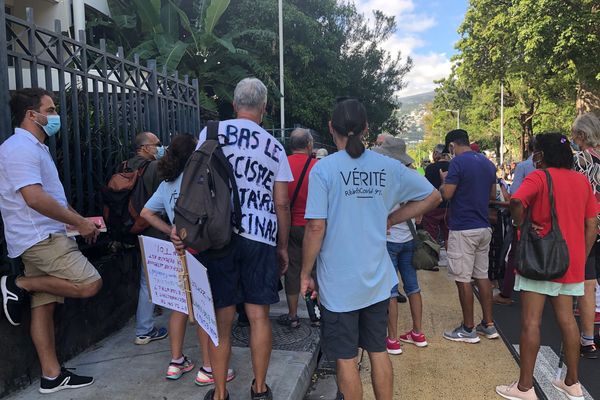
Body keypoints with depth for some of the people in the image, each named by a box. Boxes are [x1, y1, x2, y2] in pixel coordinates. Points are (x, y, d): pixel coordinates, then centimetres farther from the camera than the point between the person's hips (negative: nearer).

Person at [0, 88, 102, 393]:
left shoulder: (34, 148, 20)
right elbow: (35, 198, -24)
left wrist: (79, 220, 16)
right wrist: (80, 222, -17)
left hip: (42, 237, 10)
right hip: (40, 237, -10)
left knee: (44, 305, 10)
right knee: (90, 284, -14)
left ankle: (52, 376, 16)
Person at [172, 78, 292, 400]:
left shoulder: (213, 132, 6)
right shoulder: (274, 147, 11)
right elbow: (282, 203, 9)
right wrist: (282, 246, 17)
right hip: (260, 238, 2)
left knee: (221, 318, 6)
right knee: (259, 315, 10)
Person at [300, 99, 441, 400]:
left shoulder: (323, 168, -13)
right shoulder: (388, 166, 0)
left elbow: (316, 227, -16)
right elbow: (432, 196, 8)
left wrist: (305, 274, -5)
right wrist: (390, 219, 9)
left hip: (338, 282, -4)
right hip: (377, 279, 4)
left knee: (346, 359, 10)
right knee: (378, 351, 19)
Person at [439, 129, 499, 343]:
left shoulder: (458, 162, -13)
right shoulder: (487, 163, 11)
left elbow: (447, 194, -18)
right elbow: (493, 195, 17)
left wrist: (444, 180, 1)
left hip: (463, 229, -8)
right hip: (484, 227, 8)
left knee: (463, 279, 0)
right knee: (482, 275, 15)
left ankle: (468, 329, 8)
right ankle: (488, 325, 22)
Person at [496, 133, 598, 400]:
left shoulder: (539, 177, -10)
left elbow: (517, 201, -30)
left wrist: (520, 225, -13)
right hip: (571, 259, 6)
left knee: (531, 322, -1)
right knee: (566, 319, 14)